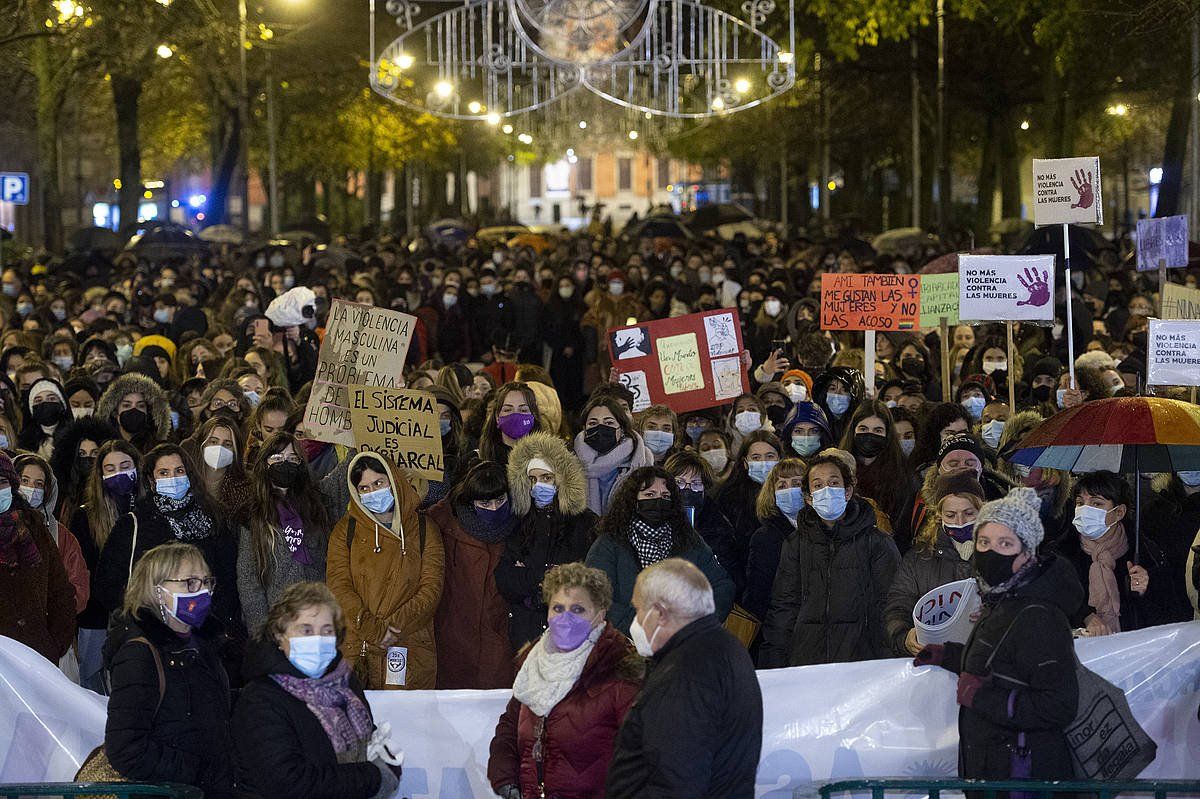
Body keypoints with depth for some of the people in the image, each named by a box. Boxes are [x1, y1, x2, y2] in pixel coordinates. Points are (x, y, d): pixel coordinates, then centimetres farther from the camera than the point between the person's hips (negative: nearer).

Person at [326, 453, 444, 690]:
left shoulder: (424, 529, 9)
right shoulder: (346, 530, 10)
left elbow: (431, 588, 0)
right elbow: (338, 586, -1)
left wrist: (392, 626, -12)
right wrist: (373, 630, -14)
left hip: (410, 650, 0)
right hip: (356, 650, 0)